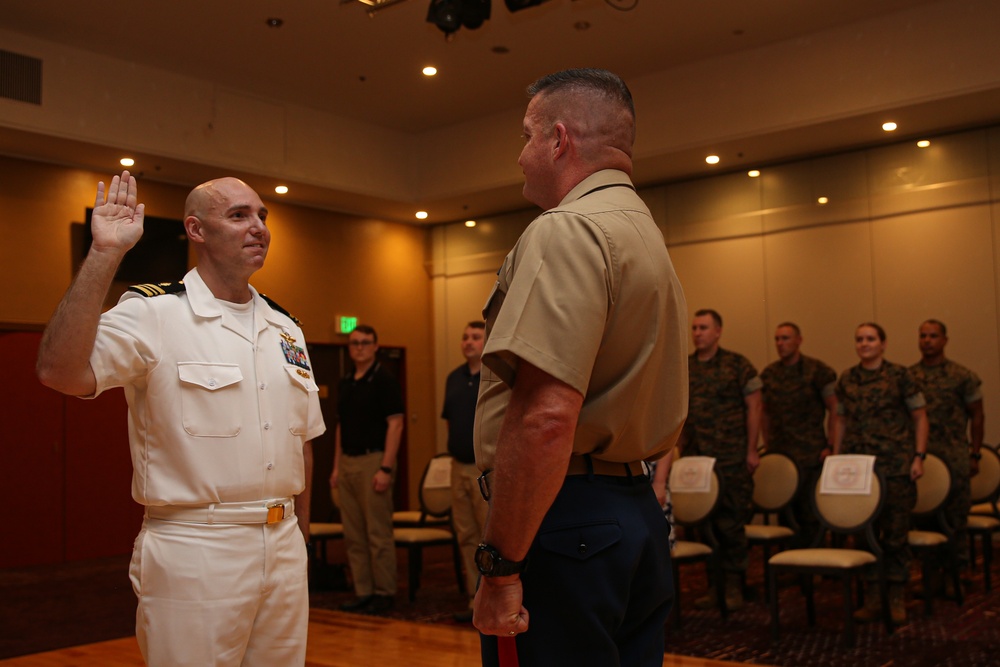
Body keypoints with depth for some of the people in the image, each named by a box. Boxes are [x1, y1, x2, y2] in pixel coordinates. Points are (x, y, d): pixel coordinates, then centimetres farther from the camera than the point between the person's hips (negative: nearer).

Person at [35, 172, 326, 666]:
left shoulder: (285, 328, 10)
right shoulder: (153, 314, -9)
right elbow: (59, 372, -26)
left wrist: (300, 534, 14)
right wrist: (104, 253, -26)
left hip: (284, 551, 6)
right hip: (194, 553, -6)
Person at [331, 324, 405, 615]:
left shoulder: (384, 380, -6)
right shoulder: (344, 383, 15)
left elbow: (395, 425, -11)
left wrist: (386, 468, -18)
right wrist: (336, 467, 13)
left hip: (373, 461, -7)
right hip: (348, 463, 7)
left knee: (378, 533, -4)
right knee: (353, 535, 9)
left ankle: (384, 593, 5)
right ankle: (363, 592, 16)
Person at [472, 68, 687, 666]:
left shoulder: (567, 232, -14)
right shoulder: (646, 233, 18)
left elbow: (546, 416, -25)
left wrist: (500, 567, -20)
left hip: (566, 523, -10)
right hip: (639, 516, 10)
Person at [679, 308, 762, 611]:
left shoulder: (737, 365, -1)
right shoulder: (683, 368, 10)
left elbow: (753, 407, -1)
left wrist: (752, 450, -6)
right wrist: (679, 450, 10)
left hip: (731, 459, -4)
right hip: (694, 458, 4)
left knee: (731, 521, 0)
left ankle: (734, 585, 12)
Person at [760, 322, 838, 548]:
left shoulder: (817, 371, -3)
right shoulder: (768, 373, 9)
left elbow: (834, 410, -2)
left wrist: (831, 446, -7)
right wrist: (767, 446, 12)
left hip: (811, 455, -4)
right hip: (778, 453, 4)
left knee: (809, 512, -1)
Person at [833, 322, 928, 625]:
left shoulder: (900, 376, -2)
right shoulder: (846, 380, 9)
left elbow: (920, 418, 0)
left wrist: (919, 457, -7)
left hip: (895, 466, -3)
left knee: (895, 532, 1)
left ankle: (896, 598, 14)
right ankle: (871, 598, 16)